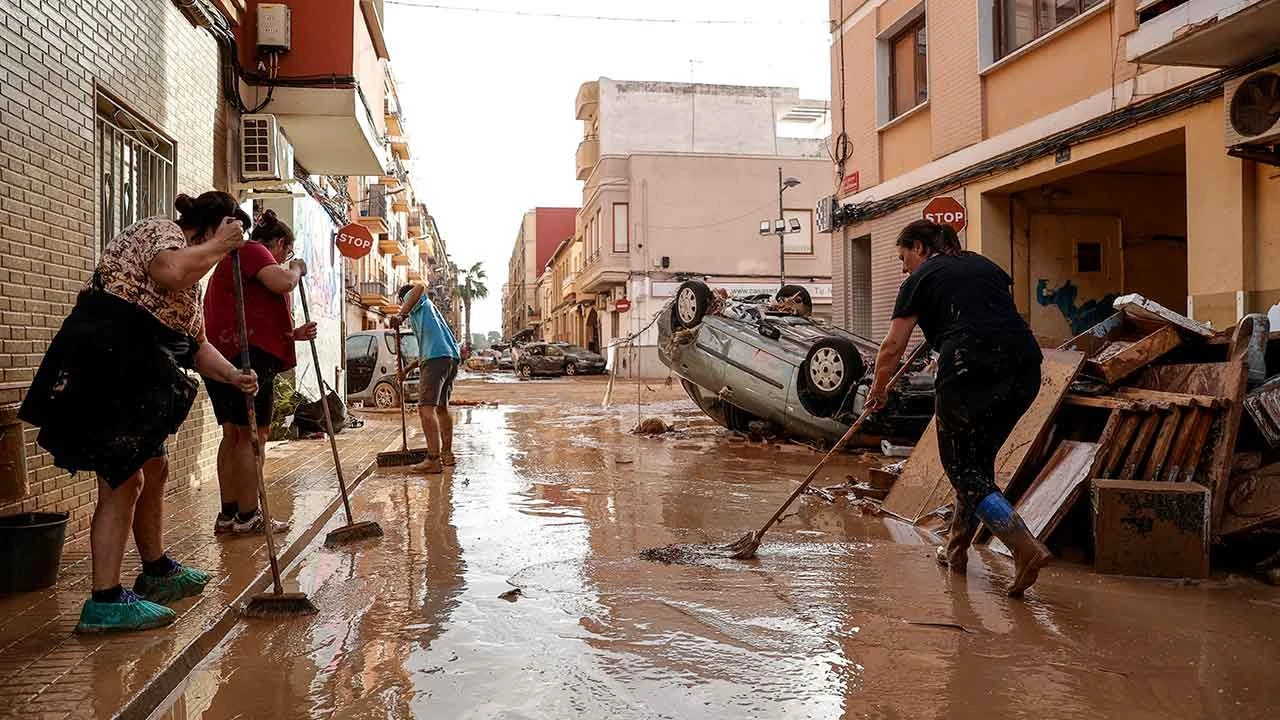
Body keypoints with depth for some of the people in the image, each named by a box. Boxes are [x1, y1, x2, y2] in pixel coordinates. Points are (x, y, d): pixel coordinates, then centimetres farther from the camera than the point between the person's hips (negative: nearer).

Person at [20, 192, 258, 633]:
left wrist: (233, 376, 5)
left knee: (153, 470, 18)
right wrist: (219, 244, -14)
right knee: (123, 480, -11)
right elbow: (171, 271, -29)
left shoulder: (191, 284, 23)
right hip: (103, 362, -11)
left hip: (135, 377, 11)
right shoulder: (160, 230, -5)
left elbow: (196, 344, 21)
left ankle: (156, 571, 33)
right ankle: (105, 601, -7)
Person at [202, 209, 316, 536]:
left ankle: (228, 514, 16)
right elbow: (283, 282, -23)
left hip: (224, 356, 11)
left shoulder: (238, 259, 30)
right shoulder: (254, 250, -2)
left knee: (233, 434, 12)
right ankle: (248, 517, -2)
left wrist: (293, 334, 19)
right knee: (253, 434, -5)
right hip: (248, 355, -10)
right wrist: (297, 269, -1)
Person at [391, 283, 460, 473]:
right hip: (452, 358, 10)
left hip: (436, 358, -10)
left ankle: (433, 460, -21)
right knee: (442, 407, 21)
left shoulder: (415, 301, 12)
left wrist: (401, 315, -21)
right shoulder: (428, 308, 37)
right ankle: (447, 453, 29)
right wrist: (408, 368, 37)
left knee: (426, 408, -14)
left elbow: (419, 287, -16)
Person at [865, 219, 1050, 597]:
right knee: (980, 459, 19)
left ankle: (1026, 547, -14)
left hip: (970, 371, -7)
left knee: (963, 468, 3)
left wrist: (878, 391, 19)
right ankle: (956, 548, 27)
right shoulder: (983, 264, 25)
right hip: (1024, 367, 7)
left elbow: (893, 345, 6)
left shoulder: (922, 278, 8)